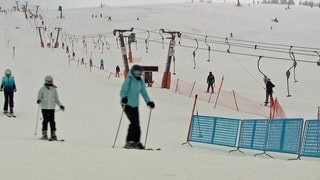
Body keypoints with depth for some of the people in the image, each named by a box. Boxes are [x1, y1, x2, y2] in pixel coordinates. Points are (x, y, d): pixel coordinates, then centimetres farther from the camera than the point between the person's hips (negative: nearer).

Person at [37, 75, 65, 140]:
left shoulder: (54, 89, 11)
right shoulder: (42, 89, 3)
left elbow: (56, 99, 18)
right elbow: (39, 97, 0)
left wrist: (60, 105, 12)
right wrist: (38, 101, -22)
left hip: (52, 108, 2)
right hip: (44, 107, -2)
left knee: (52, 121, -2)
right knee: (46, 120, -5)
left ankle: (53, 135, 1)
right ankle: (44, 134, 2)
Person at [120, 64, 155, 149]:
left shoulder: (140, 81, 11)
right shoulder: (128, 80, -9)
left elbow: (144, 92, 21)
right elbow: (123, 91, -13)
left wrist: (148, 102, 15)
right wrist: (123, 98, -31)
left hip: (135, 105, 7)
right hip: (127, 105, -7)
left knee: (137, 124, 2)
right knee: (134, 123, -15)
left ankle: (136, 142, 9)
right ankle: (129, 142, -10)